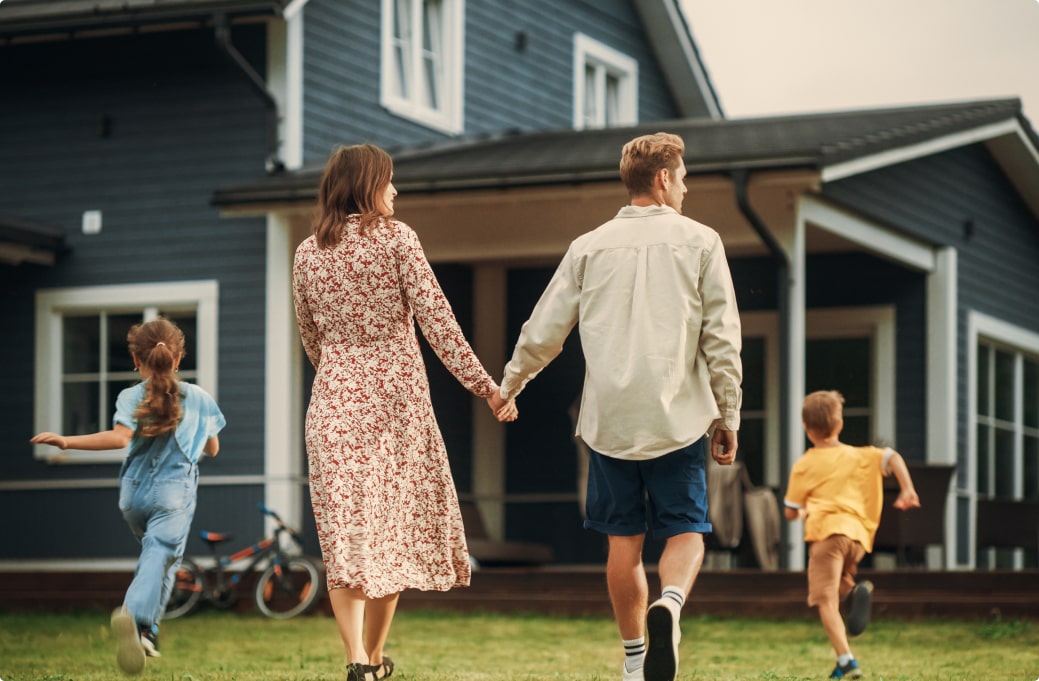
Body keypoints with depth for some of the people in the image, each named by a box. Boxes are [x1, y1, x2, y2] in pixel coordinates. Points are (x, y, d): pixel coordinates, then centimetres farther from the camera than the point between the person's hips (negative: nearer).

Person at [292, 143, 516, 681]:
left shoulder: (307, 254, 5)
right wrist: (485, 386, -8)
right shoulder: (394, 237, -5)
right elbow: (436, 319, -10)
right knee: (393, 530, 11)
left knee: (346, 535, 1)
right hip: (395, 397, -2)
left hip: (334, 399, 2)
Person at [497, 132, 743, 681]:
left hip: (608, 419, 2)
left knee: (623, 540, 10)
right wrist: (727, 416, 5)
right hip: (677, 416, -2)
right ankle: (670, 604, -26)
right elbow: (722, 339, -2)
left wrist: (508, 386, 26)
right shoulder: (699, 242, 2)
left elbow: (544, 331, 10)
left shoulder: (590, 247, 7)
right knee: (685, 531, 5)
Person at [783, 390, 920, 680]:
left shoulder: (804, 465, 8)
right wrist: (907, 490, 0)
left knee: (826, 600, -7)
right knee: (838, 586, 25)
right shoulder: (858, 456, 18)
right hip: (858, 534, 5)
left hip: (826, 531, -5)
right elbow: (893, 457, 4)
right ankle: (856, 592, -12)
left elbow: (790, 512, 9)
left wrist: (804, 511, 31)